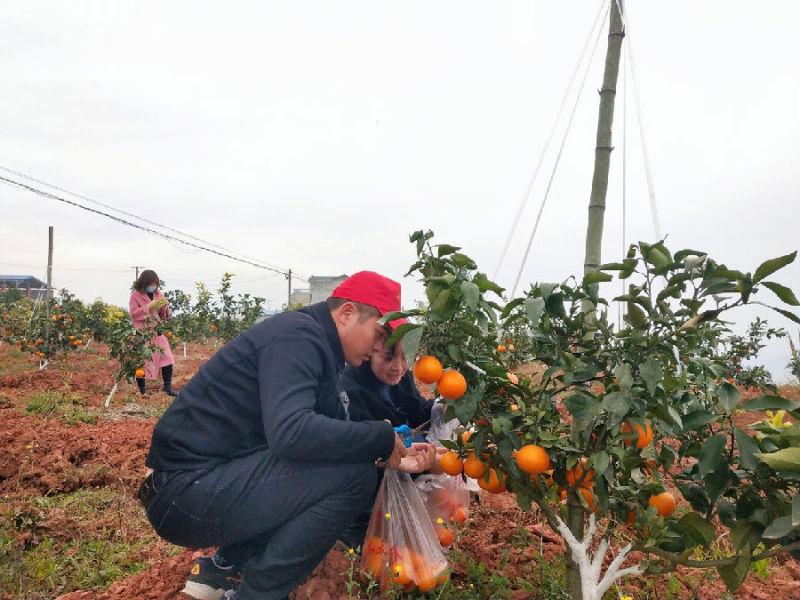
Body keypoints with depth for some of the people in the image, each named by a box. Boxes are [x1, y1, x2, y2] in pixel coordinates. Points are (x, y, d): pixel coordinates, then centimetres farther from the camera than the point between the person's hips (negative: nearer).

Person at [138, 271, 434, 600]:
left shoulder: (315, 347, 14)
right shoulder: (298, 335, -16)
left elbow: (321, 437, 15)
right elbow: (290, 432, -31)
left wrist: (390, 456, 5)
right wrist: (382, 438, -20)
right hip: (189, 490, -10)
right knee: (353, 473, -18)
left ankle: (219, 569, 16)